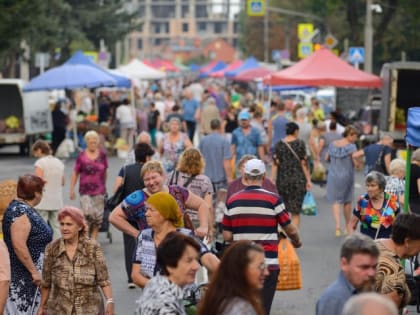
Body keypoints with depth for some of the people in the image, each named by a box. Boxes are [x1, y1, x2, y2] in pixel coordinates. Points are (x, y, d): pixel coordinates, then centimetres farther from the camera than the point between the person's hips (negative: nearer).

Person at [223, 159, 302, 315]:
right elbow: (291, 230, 0)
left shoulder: (232, 201, 2)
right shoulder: (273, 199, -6)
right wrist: (297, 242, 22)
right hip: (268, 263, -3)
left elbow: (227, 236, 3)